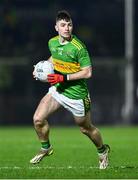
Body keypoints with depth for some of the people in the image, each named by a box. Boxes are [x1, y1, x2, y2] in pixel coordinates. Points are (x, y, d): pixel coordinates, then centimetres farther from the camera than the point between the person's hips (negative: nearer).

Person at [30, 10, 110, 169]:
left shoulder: (78, 47, -21)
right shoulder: (52, 42, -1)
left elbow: (87, 72, -20)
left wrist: (64, 78, -24)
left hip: (76, 93, -5)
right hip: (57, 90, 5)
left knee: (86, 128, 12)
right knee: (38, 119, -11)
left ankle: (102, 150, 40)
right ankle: (46, 148, 15)